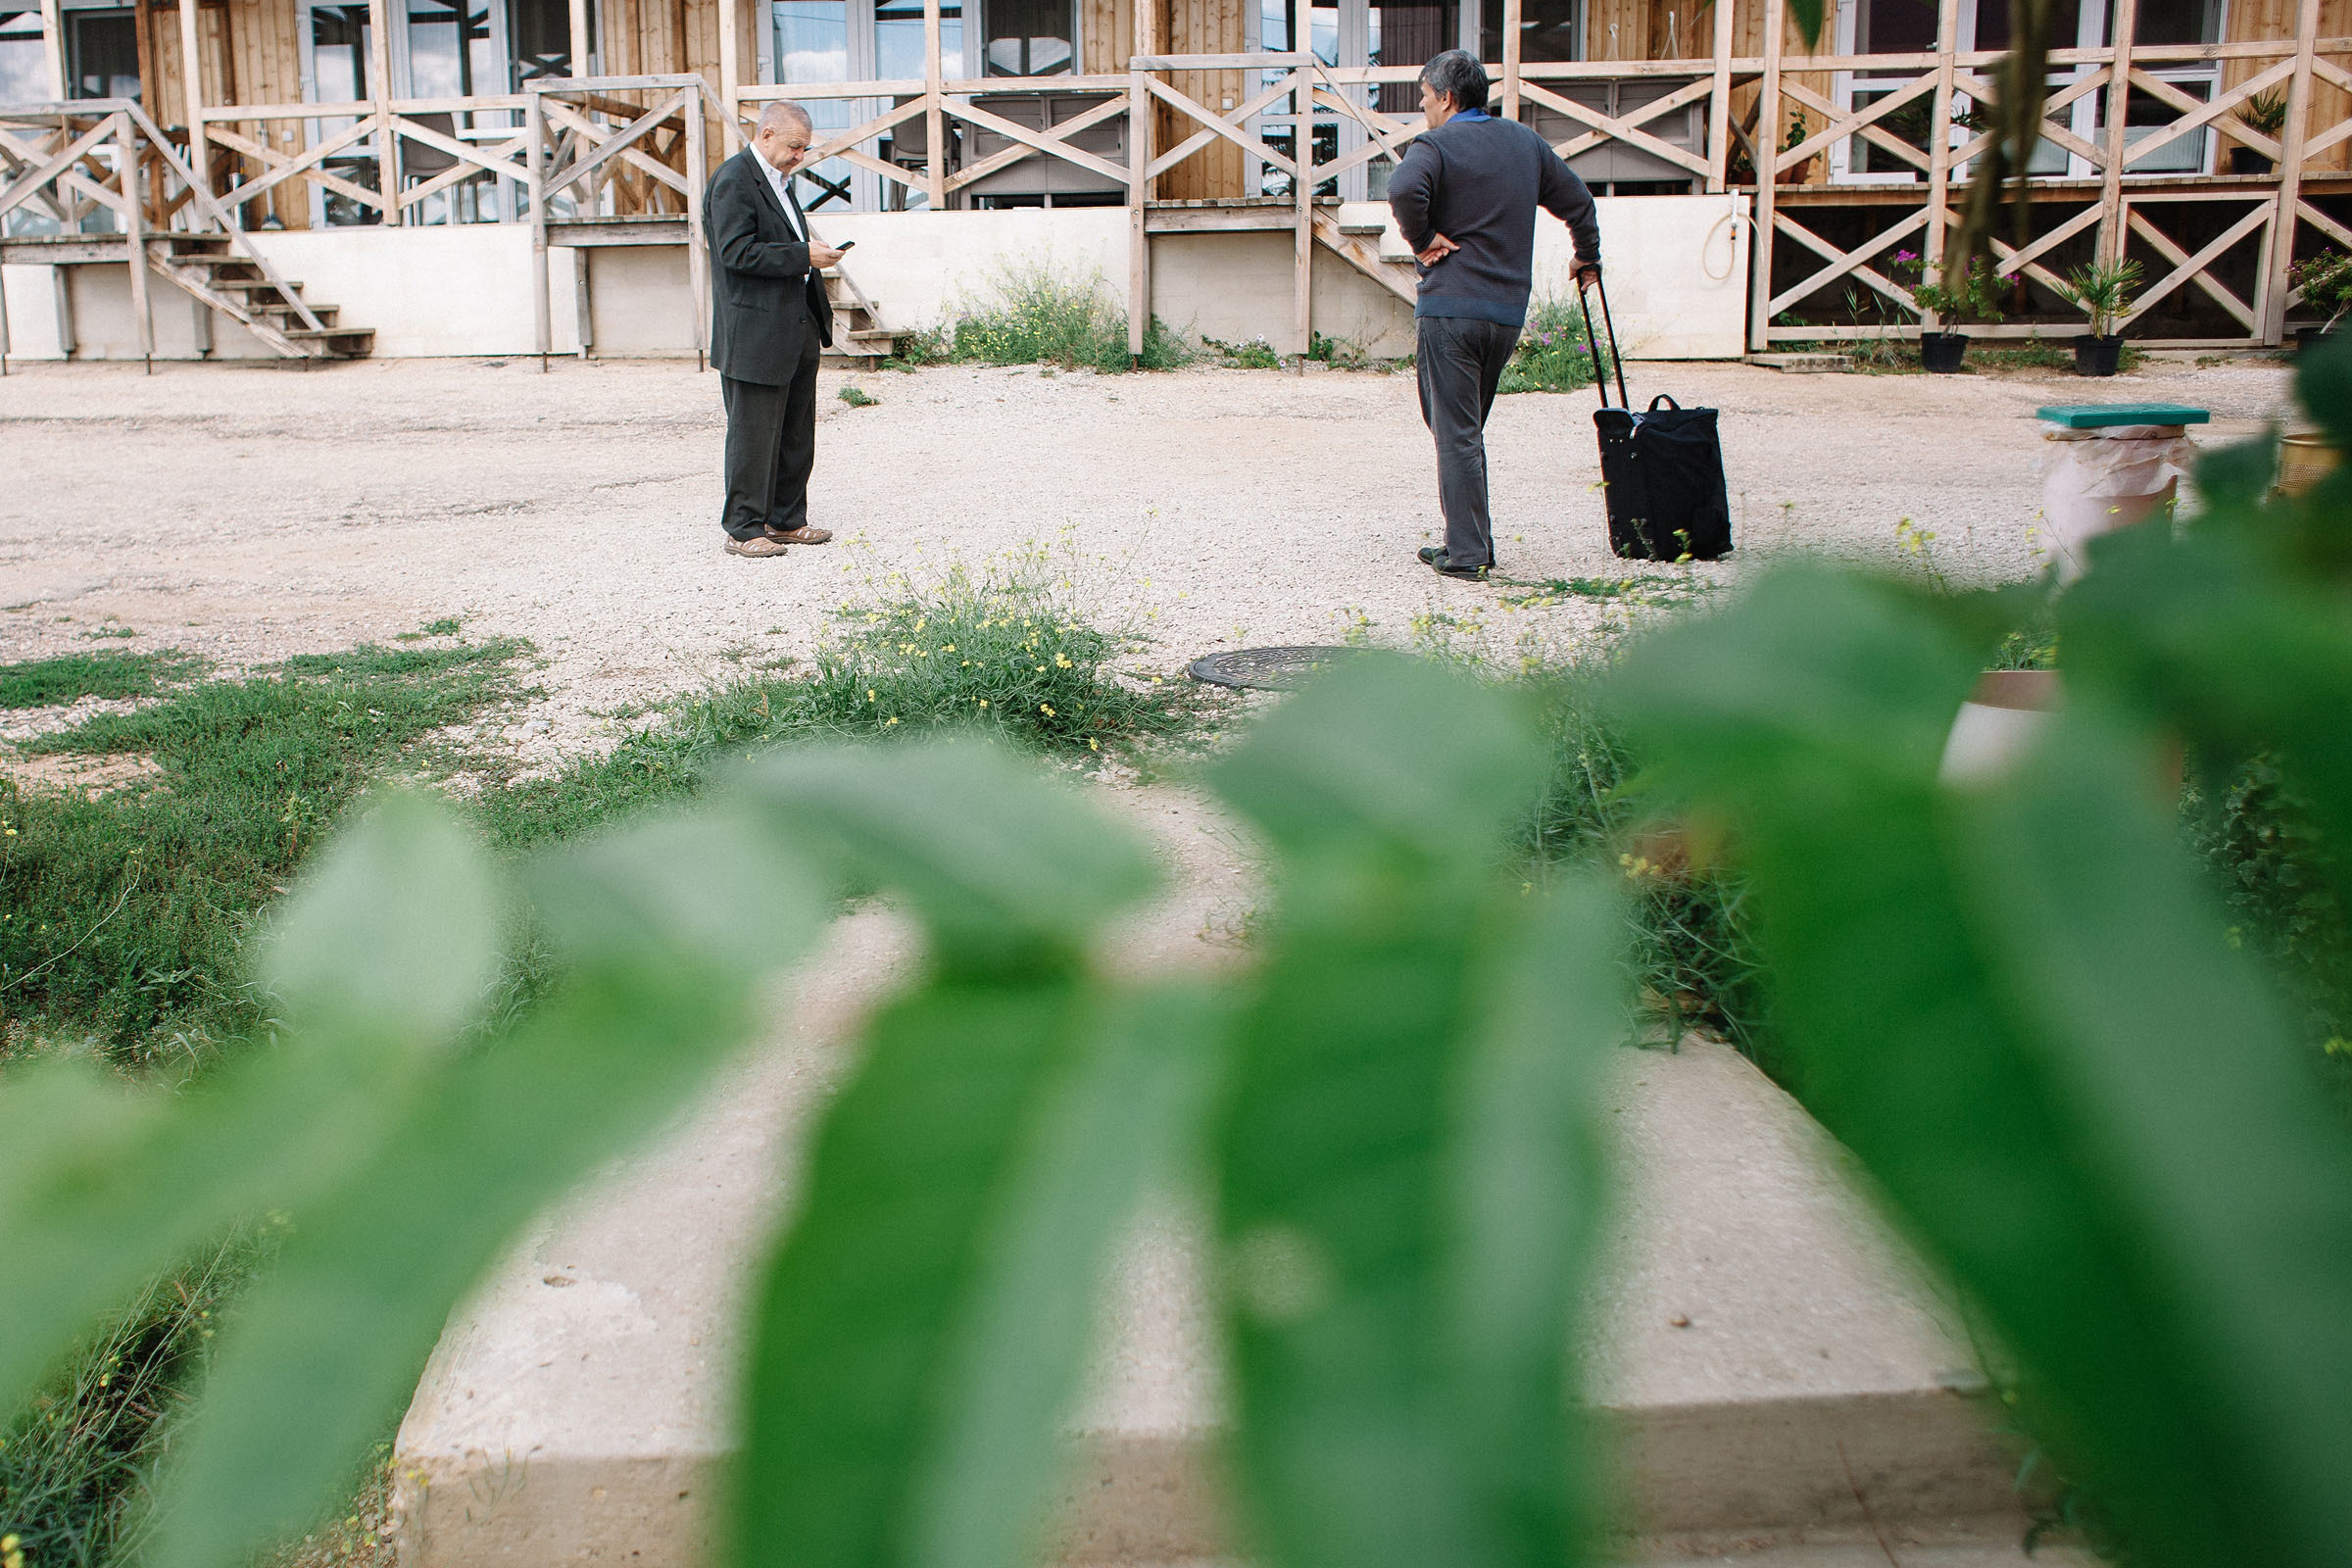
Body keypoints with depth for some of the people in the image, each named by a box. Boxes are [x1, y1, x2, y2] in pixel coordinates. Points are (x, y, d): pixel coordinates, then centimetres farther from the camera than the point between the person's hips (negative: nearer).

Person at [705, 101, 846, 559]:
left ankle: (786, 521, 23)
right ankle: (743, 529, 5)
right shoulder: (732, 181, -11)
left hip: (796, 331, 9)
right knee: (753, 434, -3)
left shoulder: (778, 180, 18)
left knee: (797, 432, 13)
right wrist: (804, 256, -19)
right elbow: (738, 252, -20)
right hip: (754, 332, -9)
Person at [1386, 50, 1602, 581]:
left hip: (1449, 308, -6)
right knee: (1466, 429, 18)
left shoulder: (1436, 145, -7)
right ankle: (1477, 541, 20)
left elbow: (1404, 189, -28)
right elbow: (1577, 199, 23)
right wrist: (1588, 257, 38)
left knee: (1455, 434, -2)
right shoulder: (1526, 142, 14)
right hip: (1508, 312, 6)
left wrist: (1422, 240, -12)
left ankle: (1466, 552, -2)